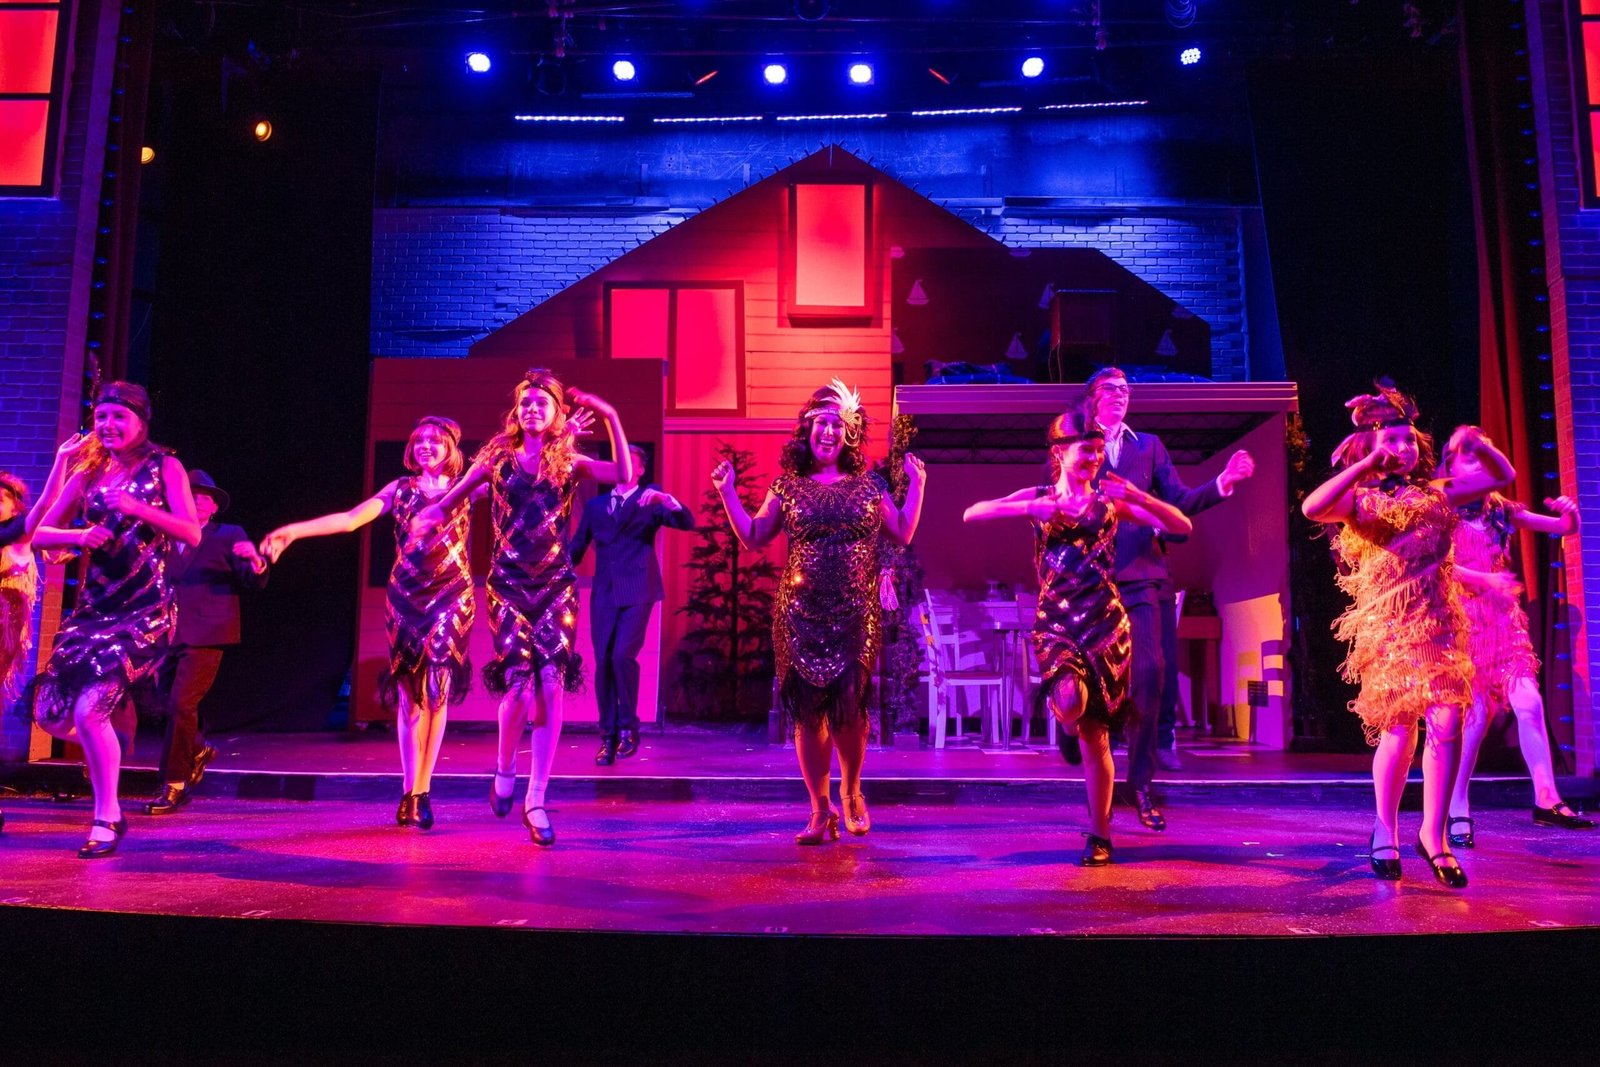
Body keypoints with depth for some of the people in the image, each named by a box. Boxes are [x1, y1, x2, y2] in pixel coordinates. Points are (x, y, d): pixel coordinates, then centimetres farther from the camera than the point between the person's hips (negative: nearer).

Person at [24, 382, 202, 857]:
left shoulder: (164, 467, -1)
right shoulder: (89, 471, 9)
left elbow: (192, 534, -11)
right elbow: (39, 531, 8)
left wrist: (138, 508, -21)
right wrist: (79, 536, -11)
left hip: (146, 607, -5)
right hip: (93, 605, 5)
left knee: (90, 706, -18)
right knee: (52, 711, -1)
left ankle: (106, 819, -2)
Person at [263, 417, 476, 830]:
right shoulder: (401, 489, 9)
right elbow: (349, 520, 0)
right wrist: (294, 530, -11)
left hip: (452, 596, -1)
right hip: (406, 596, 1)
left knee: (436, 688, -8)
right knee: (410, 691, -1)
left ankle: (418, 792, -3)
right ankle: (412, 791, 4)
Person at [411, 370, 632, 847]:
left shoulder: (569, 463, 6)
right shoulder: (498, 457, 6)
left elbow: (624, 476, -9)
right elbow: (450, 501, 10)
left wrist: (611, 417, -12)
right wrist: (429, 515, -11)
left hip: (556, 586, 1)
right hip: (508, 584, -1)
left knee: (550, 687, -6)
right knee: (518, 685, -11)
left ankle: (536, 799, 3)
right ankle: (505, 769, 20)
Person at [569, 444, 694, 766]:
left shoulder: (650, 501, 5)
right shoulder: (595, 505, 16)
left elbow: (687, 523, -8)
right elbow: (577, 547, 17)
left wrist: (666, 499, -24)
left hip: (637, 592, -3)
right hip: (604, 594, 3)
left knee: (623, 656, -17)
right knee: (603, 663, 0)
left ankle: (628, 725, 3)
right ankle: (608, 737, 9)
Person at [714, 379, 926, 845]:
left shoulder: (869, 484, 10)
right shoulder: (788, 485, 8)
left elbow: (903, 533, 13)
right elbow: (752, 537, 11)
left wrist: (916, 486, 7)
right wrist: (727, 493, 4)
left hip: (855, 615, 0)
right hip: (800, 614, 1)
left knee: (849, 707, -5)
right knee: (808, 710, 1)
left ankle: (851, 792, 22)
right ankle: (820, 809, 12)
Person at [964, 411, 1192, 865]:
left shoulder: (1110, 499, 6)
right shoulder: (1038, 497, 7)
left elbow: (1182, 527, 1)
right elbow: (971, 513, -5)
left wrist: (1137, 496, -13)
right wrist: (1030, 508, -16)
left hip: (1105, 621, 0)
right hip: (1056, 620, 0)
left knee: (1096, 730, 1)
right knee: (1070, 699, -30)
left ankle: (1099, 835, 15)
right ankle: (1066, 719, 8)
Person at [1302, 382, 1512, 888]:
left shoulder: (1436, 492, 15)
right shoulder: (1361, 499, 2)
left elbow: (1503, 475, 21)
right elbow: (1312, 508, -19)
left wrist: (1481, 446, 1)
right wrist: (1368, 464, -22)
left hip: (1440, 623, 4)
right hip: (1388, 625, -4)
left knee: (1448, 722, -9)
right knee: (1400, 728, -2)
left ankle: (1434, 835, 1)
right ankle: (1386, 831, 17)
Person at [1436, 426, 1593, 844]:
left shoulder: (1501, 512, 10)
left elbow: (1566, 529, 13)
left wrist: (1569, 512, -9)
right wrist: (1485, 580, -22)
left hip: (1503, 621, 4)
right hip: (1464, 620, -4)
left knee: (1528, 703, -10)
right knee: (1478, 715, -6)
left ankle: (1546, 800, -3)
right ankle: (1458, 812, 4)